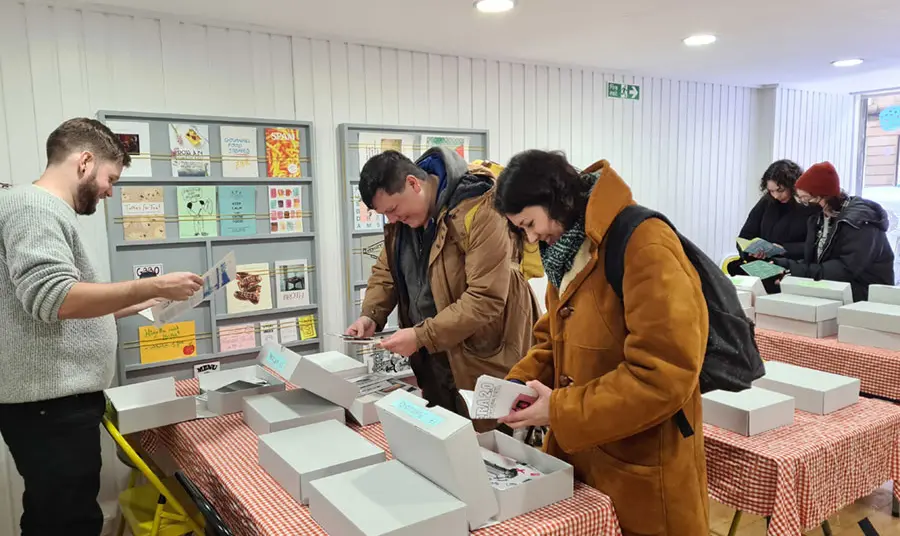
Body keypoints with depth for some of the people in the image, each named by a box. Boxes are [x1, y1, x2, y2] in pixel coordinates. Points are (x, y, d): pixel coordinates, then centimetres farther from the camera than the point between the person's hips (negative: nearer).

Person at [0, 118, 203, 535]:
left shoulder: (50, 211, 20)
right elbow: (53, 298, -26)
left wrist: (142, 304, 17)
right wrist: (154, 286, -22)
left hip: (58, 397, 10)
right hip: (50, 402, -10)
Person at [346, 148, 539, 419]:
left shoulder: (479, 212, -25)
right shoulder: (401, 218, 0)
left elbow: (486, 298, -28)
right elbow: (386, 270, 13)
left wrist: (422, 336, -27)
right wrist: (371, 315, -4)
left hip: (482, 359, -7)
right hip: (432, 358, 7)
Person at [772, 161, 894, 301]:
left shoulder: (860, 221, -17)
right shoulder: (819, 217, 9)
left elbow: (848, 269, -25)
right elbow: (813, 260, 7)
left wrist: (803, 272, -29)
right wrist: (788, 265, -13)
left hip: (864, 297, -7)